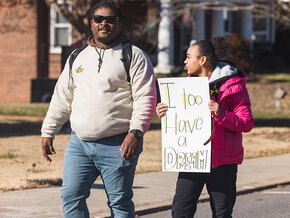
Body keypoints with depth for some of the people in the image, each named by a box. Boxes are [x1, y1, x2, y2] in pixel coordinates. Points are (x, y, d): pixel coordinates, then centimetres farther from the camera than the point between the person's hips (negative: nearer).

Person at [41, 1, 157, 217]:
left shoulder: (134, 56, -2)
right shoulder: (77, 57, 15)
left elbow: (145, 98, -9)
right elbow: (62, 98, 19)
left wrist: (136, 132, -21)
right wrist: (48, 131, 16)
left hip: (118, 145, -5)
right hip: (79, 143, 5)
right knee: (71, 197, 3)